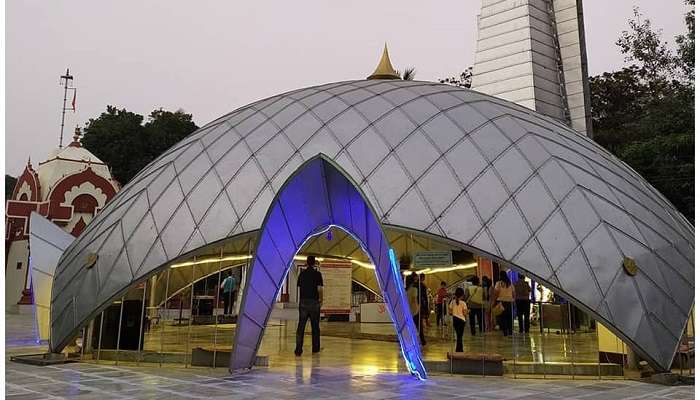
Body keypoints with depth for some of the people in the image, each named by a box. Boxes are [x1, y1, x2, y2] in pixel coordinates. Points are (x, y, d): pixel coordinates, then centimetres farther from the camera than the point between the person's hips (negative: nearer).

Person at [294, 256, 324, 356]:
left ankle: (298, 349, -6)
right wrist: (321, 300, 5)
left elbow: (299, 287, 10)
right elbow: (320, 289, -10)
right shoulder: (317, 274, -6)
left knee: (301, 326, 0)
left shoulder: (302, 273, 6)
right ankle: (315, 348, 19)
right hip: (314, 302, -2)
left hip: (303, 302, 2)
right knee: (315, 326, 10)